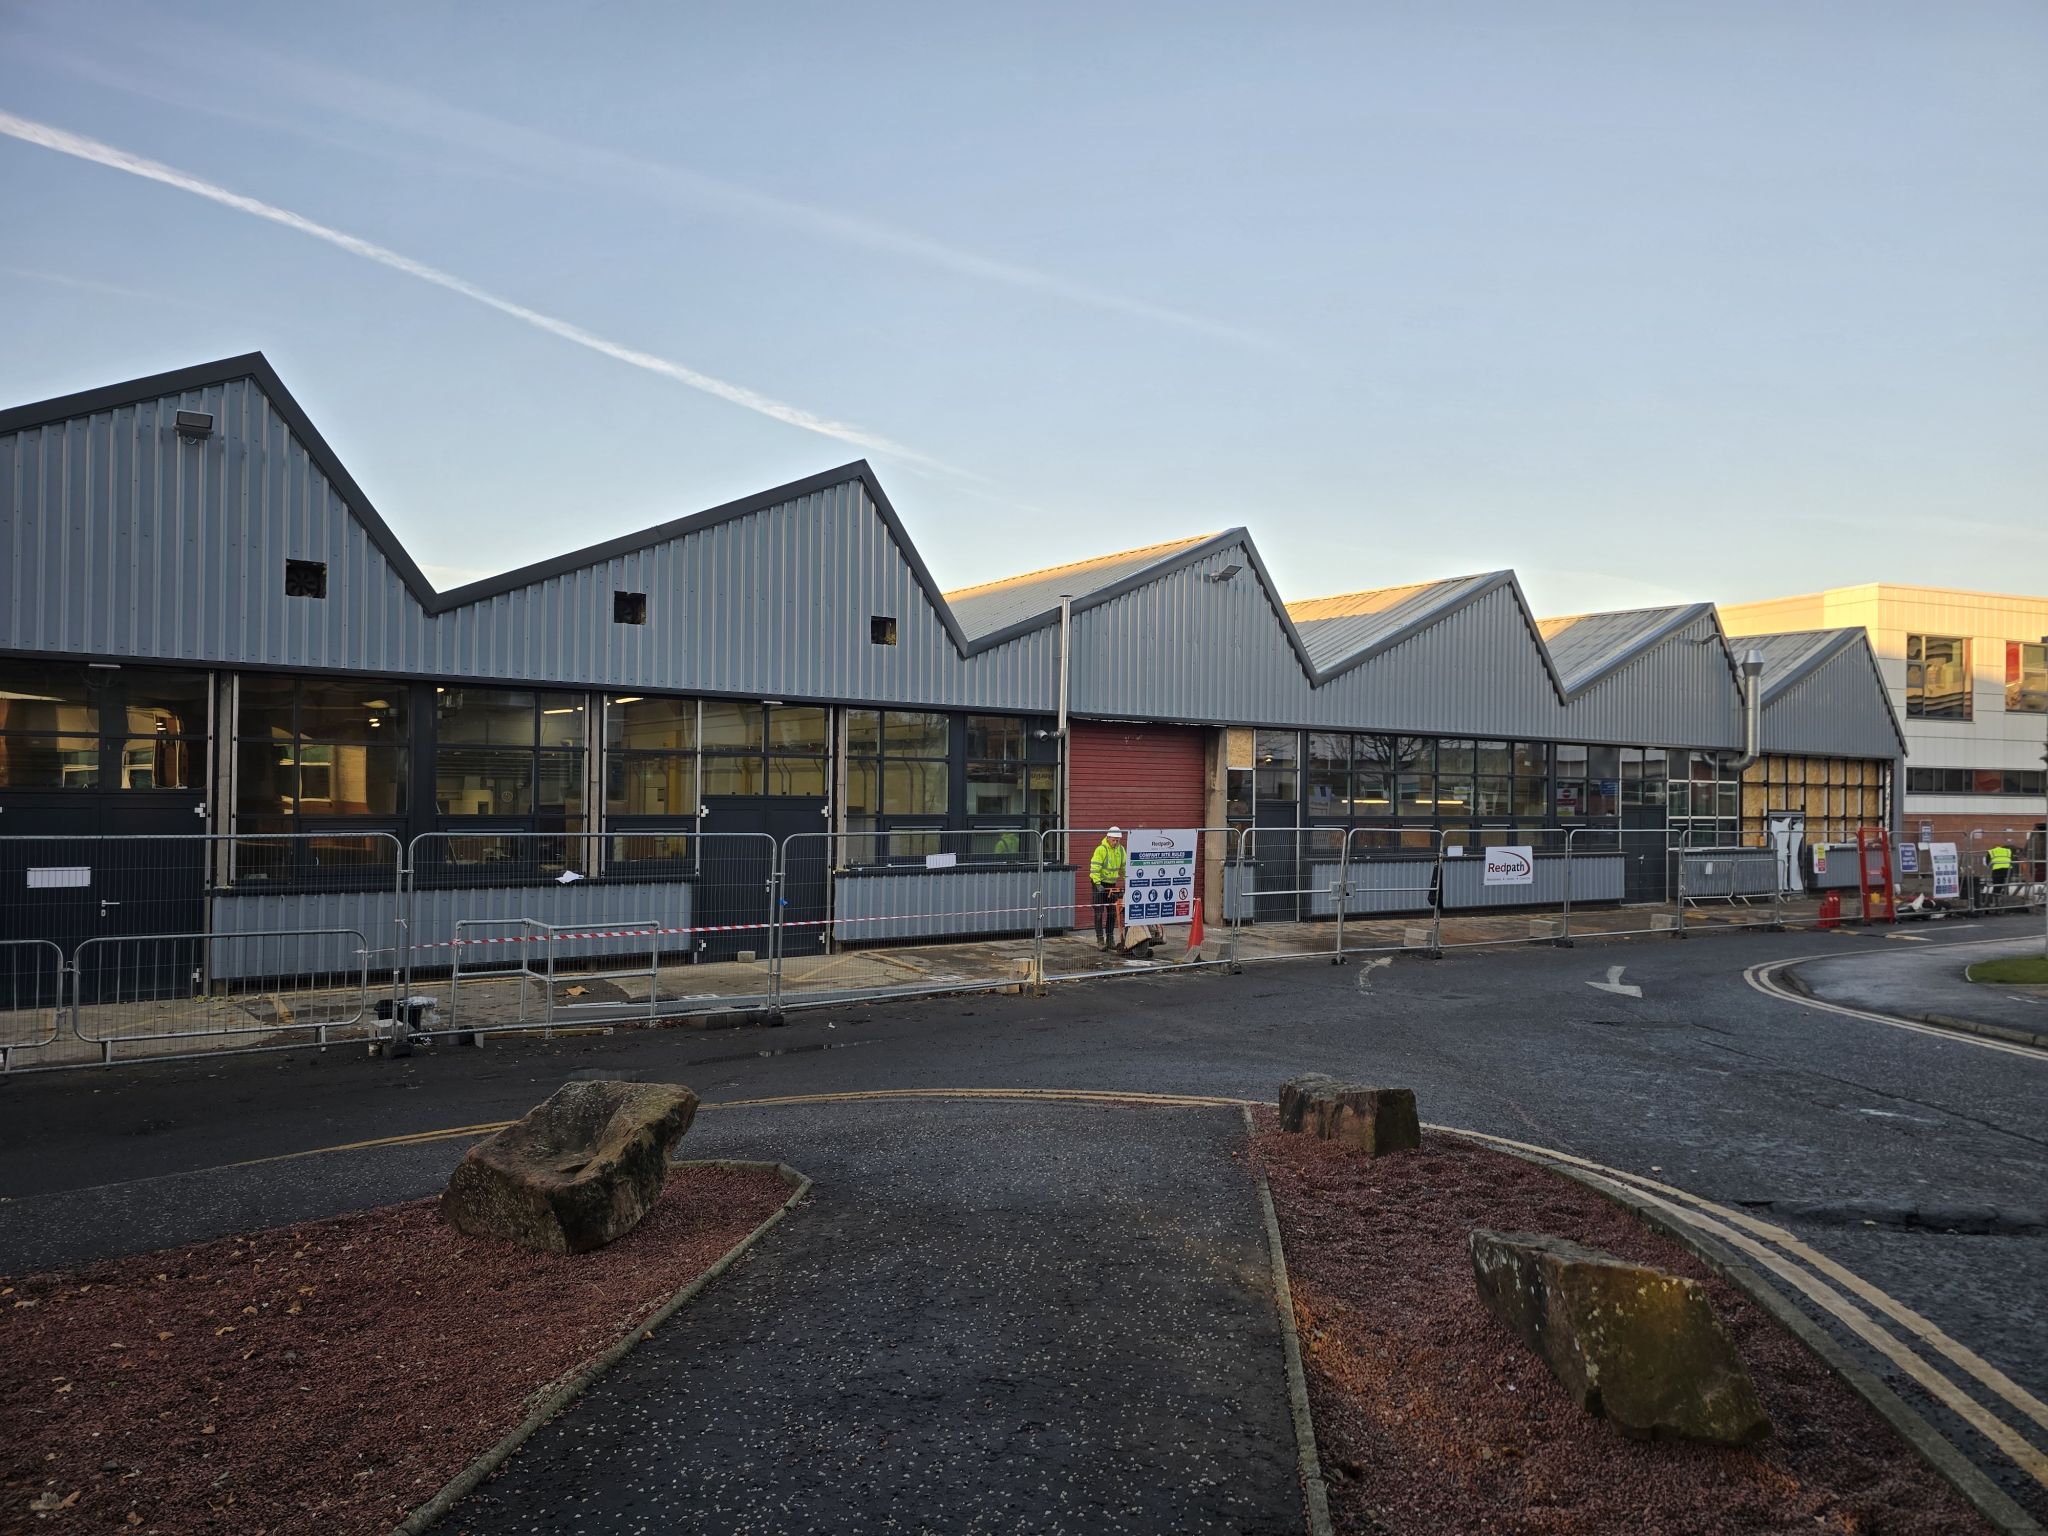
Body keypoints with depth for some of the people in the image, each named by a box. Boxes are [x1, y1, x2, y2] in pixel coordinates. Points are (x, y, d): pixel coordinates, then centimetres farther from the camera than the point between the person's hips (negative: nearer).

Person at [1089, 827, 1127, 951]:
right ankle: (1100, 940, -4)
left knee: (1112, 912, 8)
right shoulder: (1101, 849, -18)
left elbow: (1125, 866, 10)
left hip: (1112, 884, 6)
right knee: (1099, 912, -6)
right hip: (1099, 883, -6)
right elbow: (1094, 868, -22)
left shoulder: (1121, 850, 2)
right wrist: (1098, 884, -28)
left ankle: (1110, 939, 17)